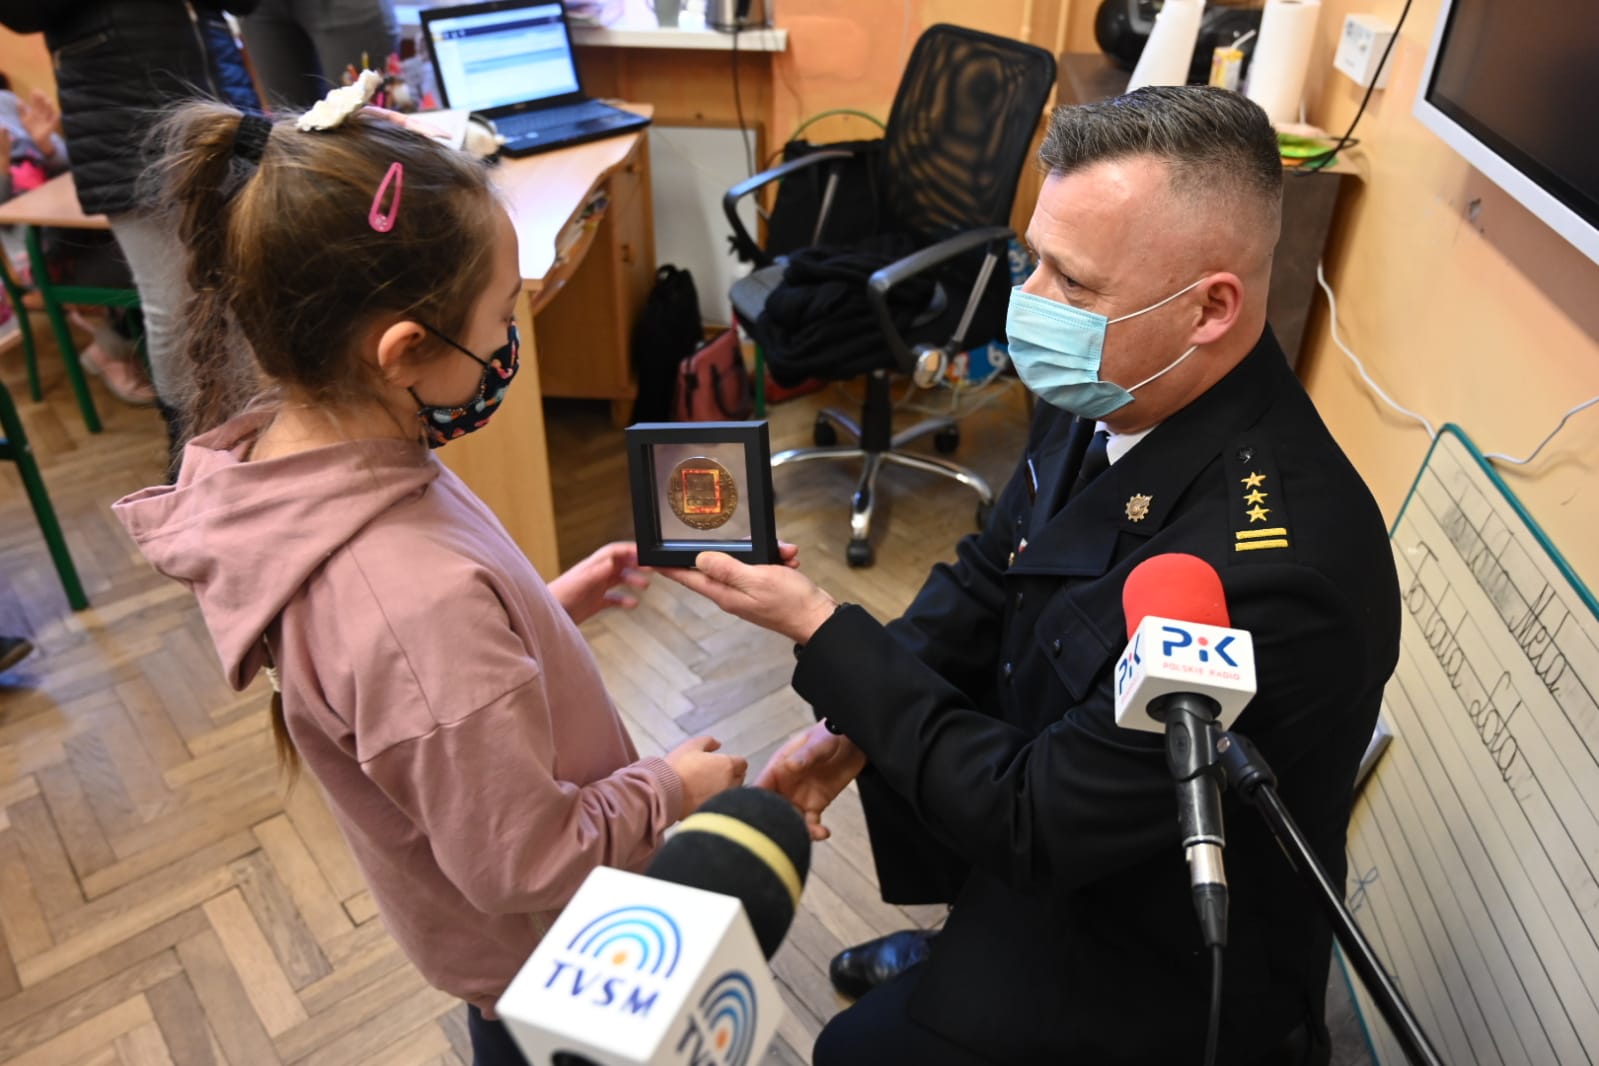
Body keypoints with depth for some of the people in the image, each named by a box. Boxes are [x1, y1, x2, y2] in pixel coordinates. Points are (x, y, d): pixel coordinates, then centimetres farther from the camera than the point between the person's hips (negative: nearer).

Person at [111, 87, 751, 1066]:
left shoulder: (265, 451, -16)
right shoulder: (424, 603, -44)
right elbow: (530, 869, -31)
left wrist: (545, 607, -3)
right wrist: (667, 789, -15)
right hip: (546, 950, -7)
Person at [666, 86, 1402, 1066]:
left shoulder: (1269, 573, -38)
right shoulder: (1111, 396, -14)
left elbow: (1033, 826, -29)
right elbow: (989, 573, 1)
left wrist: (820, 628, -26)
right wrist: (855, 723, -11)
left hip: (1157, 974, -7)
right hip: (1048, 810, 7)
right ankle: (957, 948, 47)